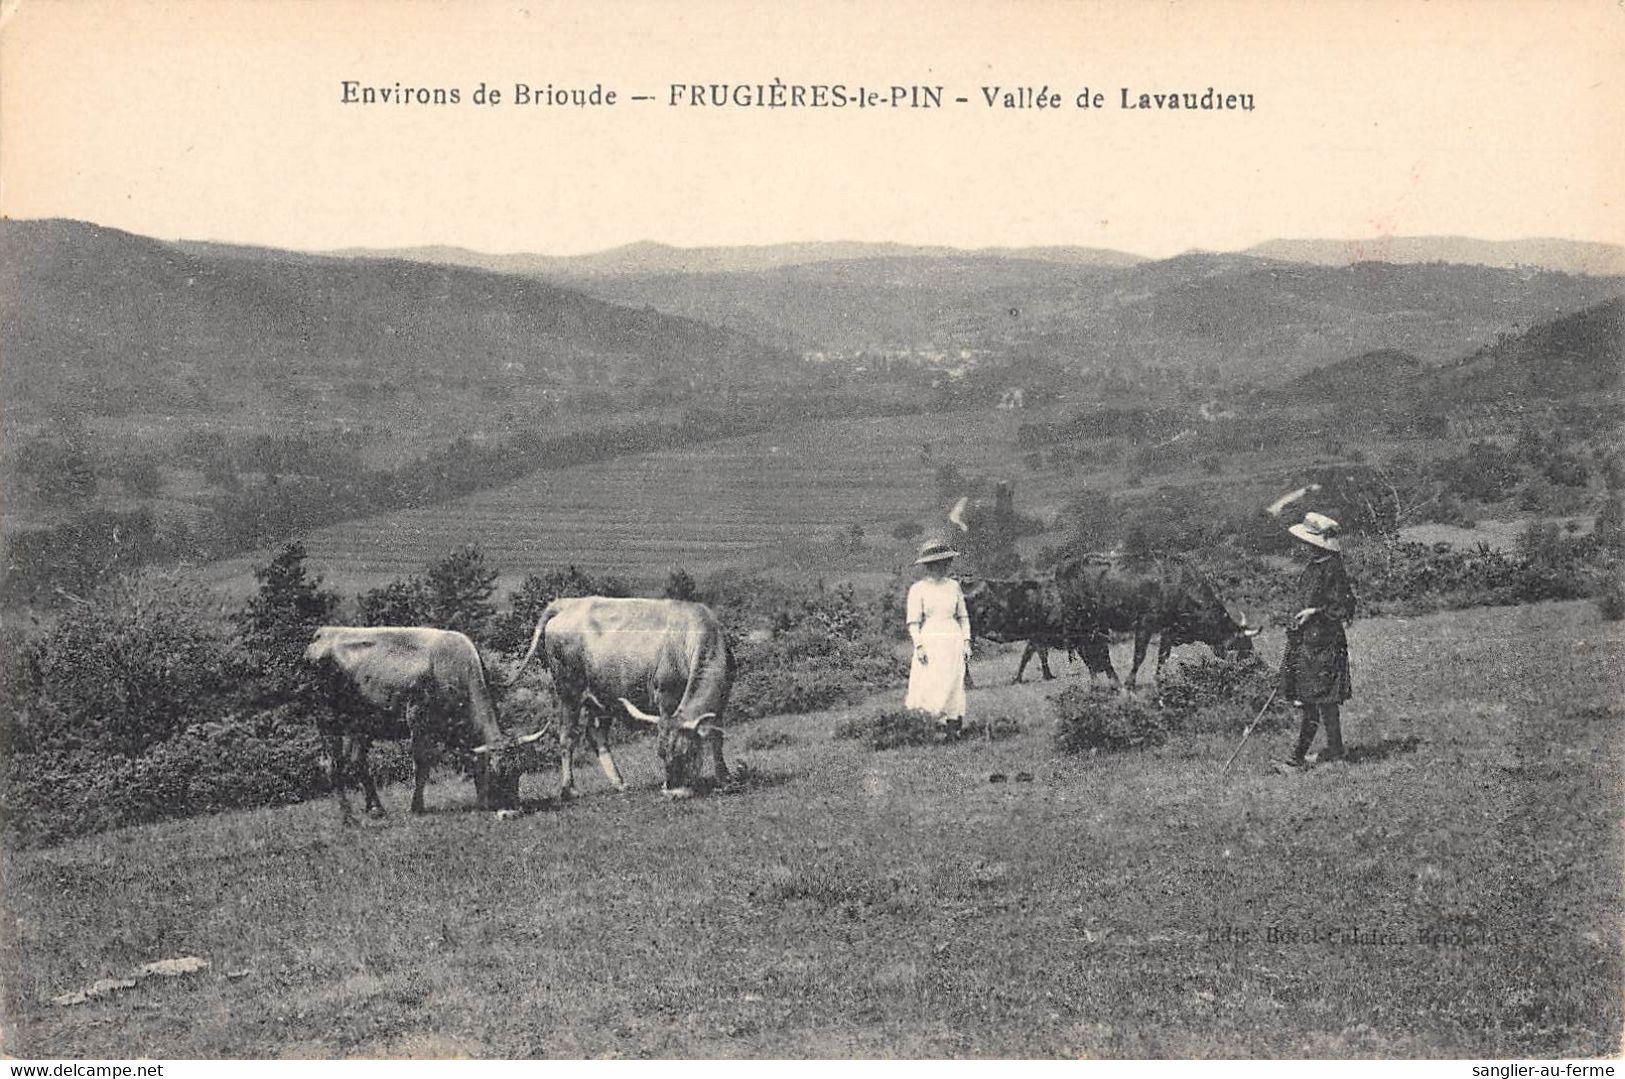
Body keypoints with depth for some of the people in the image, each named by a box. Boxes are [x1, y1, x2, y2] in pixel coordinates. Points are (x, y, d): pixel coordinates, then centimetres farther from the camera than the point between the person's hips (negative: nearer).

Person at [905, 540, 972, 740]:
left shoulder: (953, 586, 10)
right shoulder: (918, 588, -2)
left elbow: (963, 616, 15)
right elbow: (913, 622, -3)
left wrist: (966, 641, 7)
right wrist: (919, 646, -12)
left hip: (953, 640, 4)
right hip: (930, 641, -4)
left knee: (954, 686, 0)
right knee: (928, 687, -9)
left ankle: (951, 731, 2)